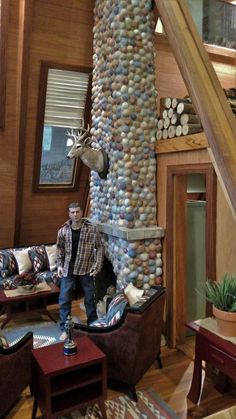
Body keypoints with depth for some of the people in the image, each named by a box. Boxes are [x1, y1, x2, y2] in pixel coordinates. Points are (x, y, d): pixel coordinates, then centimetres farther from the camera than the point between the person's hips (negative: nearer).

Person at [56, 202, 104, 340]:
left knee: (90, 298, 12)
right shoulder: (63, 230, -3)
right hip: (68, 270, 1)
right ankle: (65, 329, 20)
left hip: (86, 269, -1)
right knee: (64, 300, 4)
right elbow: (60, 248, 8)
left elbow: (99, 247, -3)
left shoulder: (92, 229, -9)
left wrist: (98, 264, -12)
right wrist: (59, 265, 0)